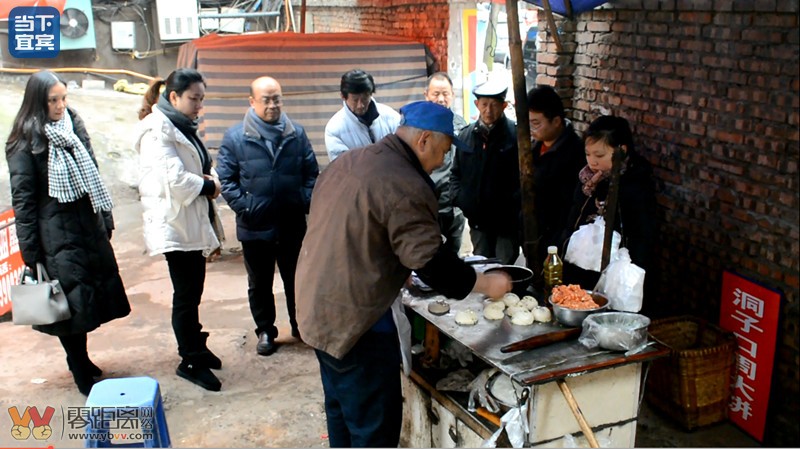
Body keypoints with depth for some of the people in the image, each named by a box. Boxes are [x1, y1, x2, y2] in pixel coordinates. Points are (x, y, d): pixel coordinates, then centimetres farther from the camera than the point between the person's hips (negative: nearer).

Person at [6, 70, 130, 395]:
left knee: (89, 297, 12)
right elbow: (22, 199, -10)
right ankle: (82, 374, 12)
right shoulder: (25, 141, -9)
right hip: (56, 234, -6)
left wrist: (106, 219, 14)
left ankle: (80, 359, 32)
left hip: (89, 227, 6)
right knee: (71, 302, -2)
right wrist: (30, 252, -12)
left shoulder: (74, 127, 9)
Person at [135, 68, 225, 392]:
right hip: (175, 225, -9)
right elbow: (175, 181, -25)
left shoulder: (182, 127, 15)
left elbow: (198, 169, 21)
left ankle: (196, 347, 32)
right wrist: (210, 186, -10)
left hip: (192, 223, 9)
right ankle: (190, 361, 12)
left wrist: (209, 180, -2)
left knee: (193, 291, 18)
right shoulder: (158, 131, -16)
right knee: (186, 296, 0)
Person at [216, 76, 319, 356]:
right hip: (255, 227, -1)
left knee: (295, 279, 16)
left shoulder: (297, 134, 2)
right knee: (260, 284, 13)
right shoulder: (235, 137, -5)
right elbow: (226, 179, -4)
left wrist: (306, 201, -7)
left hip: (292, 225, 2)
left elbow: (312, 173, 7)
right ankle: (265, 331, 30)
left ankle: (300, 325, 34)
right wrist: (244, 207, -14)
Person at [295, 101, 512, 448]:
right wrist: (487, 284, -9)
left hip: (317, 309, 10)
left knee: (341, 410, 23)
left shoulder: (347, 161, 9)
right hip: (355, 322, -10)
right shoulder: (405, 185, -20)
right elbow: (432, 264, -23)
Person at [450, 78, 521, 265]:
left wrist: (514, 204, -18)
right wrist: (459, 199, 2)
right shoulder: (466, 135, 7)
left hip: (507, 220, -5)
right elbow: (456, 173, 16)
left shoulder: (516, 135, -9)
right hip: (477, 220, 5)